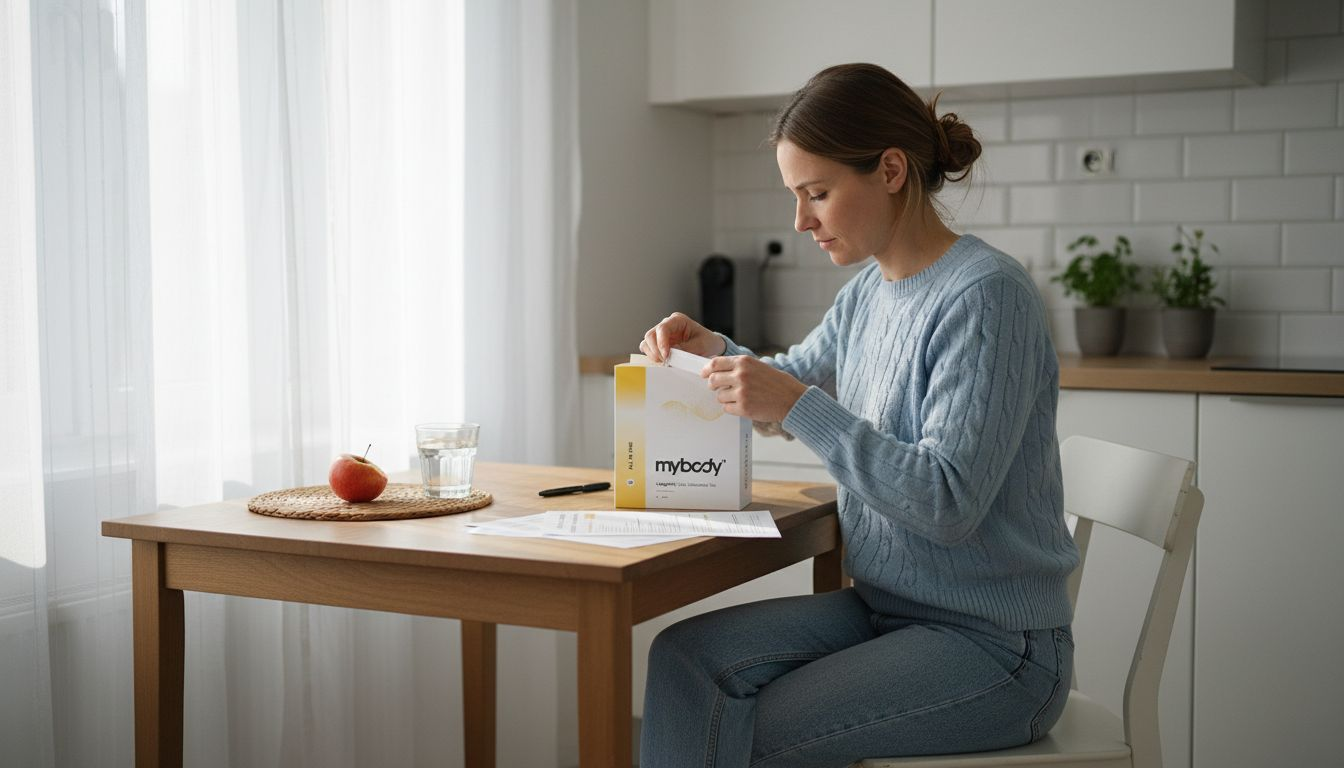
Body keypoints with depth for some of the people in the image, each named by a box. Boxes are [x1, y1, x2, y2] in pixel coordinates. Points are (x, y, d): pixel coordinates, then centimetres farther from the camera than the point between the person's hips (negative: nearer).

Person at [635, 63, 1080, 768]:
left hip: (992, 640, -7)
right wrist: (714, 353, 6)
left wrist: (799, 406, -25)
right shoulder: (868, 292, 7)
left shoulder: (985, 295, -18)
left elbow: (949, 503, -24)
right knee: (685, 653, -11)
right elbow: (796, 377, 27)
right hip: (885, 607, 8)